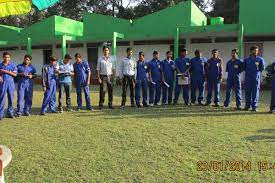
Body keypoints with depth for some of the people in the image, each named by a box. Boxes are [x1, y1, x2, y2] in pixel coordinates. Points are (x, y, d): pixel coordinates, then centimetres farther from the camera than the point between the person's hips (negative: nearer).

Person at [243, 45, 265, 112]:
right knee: (247, 92, 4)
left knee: (255, 92, -1)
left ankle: (254, 106, 3)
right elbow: (244, 68, 10)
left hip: (256, 78, -1)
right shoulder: (246, 60, 9)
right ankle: (247, 106, 13)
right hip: (248, 78, 1)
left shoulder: (260, 59, 6)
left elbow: (262, 68, 5)